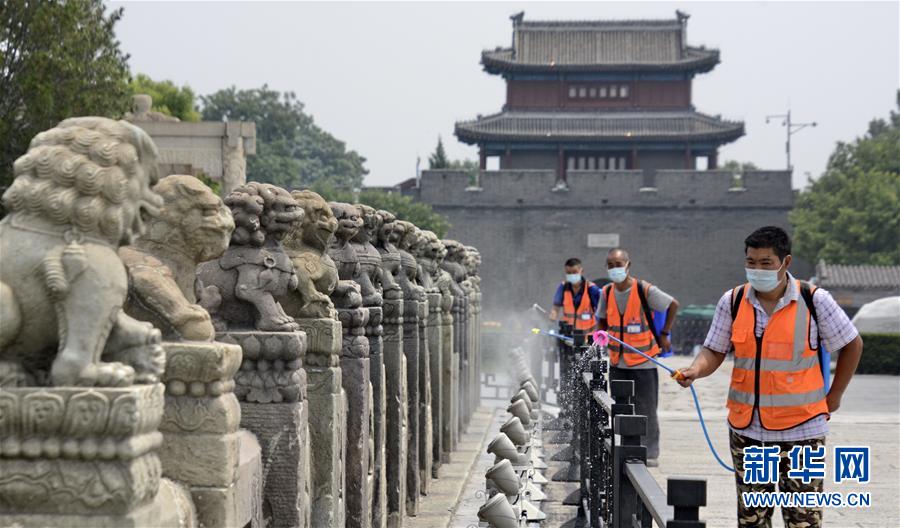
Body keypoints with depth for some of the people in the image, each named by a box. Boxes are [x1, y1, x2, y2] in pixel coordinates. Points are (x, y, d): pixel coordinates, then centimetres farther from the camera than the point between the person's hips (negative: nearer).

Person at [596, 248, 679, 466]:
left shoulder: (645, 290, -13)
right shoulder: (607, 292, 2)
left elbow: (673, 305, -1)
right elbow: (602, 319, 19)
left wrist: (664, 334, 0)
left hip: (643, 361, -5)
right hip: (618, 363, 5)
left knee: (646, 411, 1)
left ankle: (650, 453, 10)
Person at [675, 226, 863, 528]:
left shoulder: (814, 300, -7)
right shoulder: (733, 301, 2)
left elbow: (852, 345, 4)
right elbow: (714, 352, 3)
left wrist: (833, 397, 4)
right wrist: (696, 370, -18)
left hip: (800, 429, -3)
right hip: (746, 428, 3)